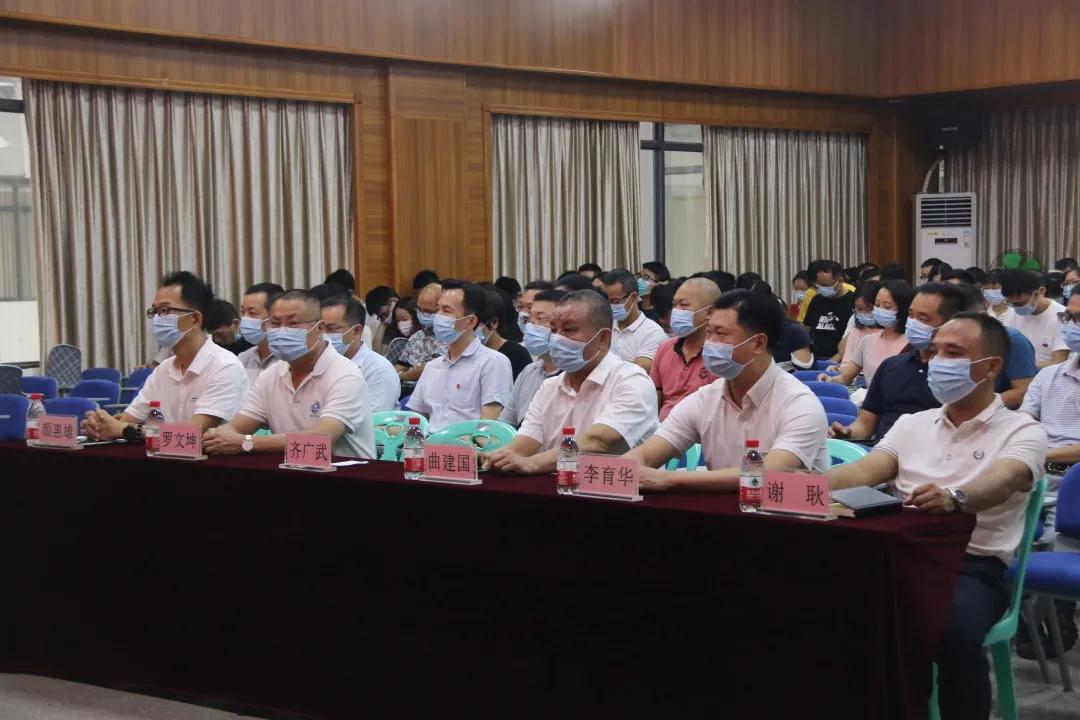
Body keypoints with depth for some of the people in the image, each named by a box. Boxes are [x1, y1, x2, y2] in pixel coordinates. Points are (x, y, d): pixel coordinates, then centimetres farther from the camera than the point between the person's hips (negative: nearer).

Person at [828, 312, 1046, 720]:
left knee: (953, 626, -37)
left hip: (973, 566, -4)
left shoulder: (1021, 431, 4)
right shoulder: (912, 424, 20)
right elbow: (864, 472, 5)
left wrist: (954, 498, -42)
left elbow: (1000, 483, -18)